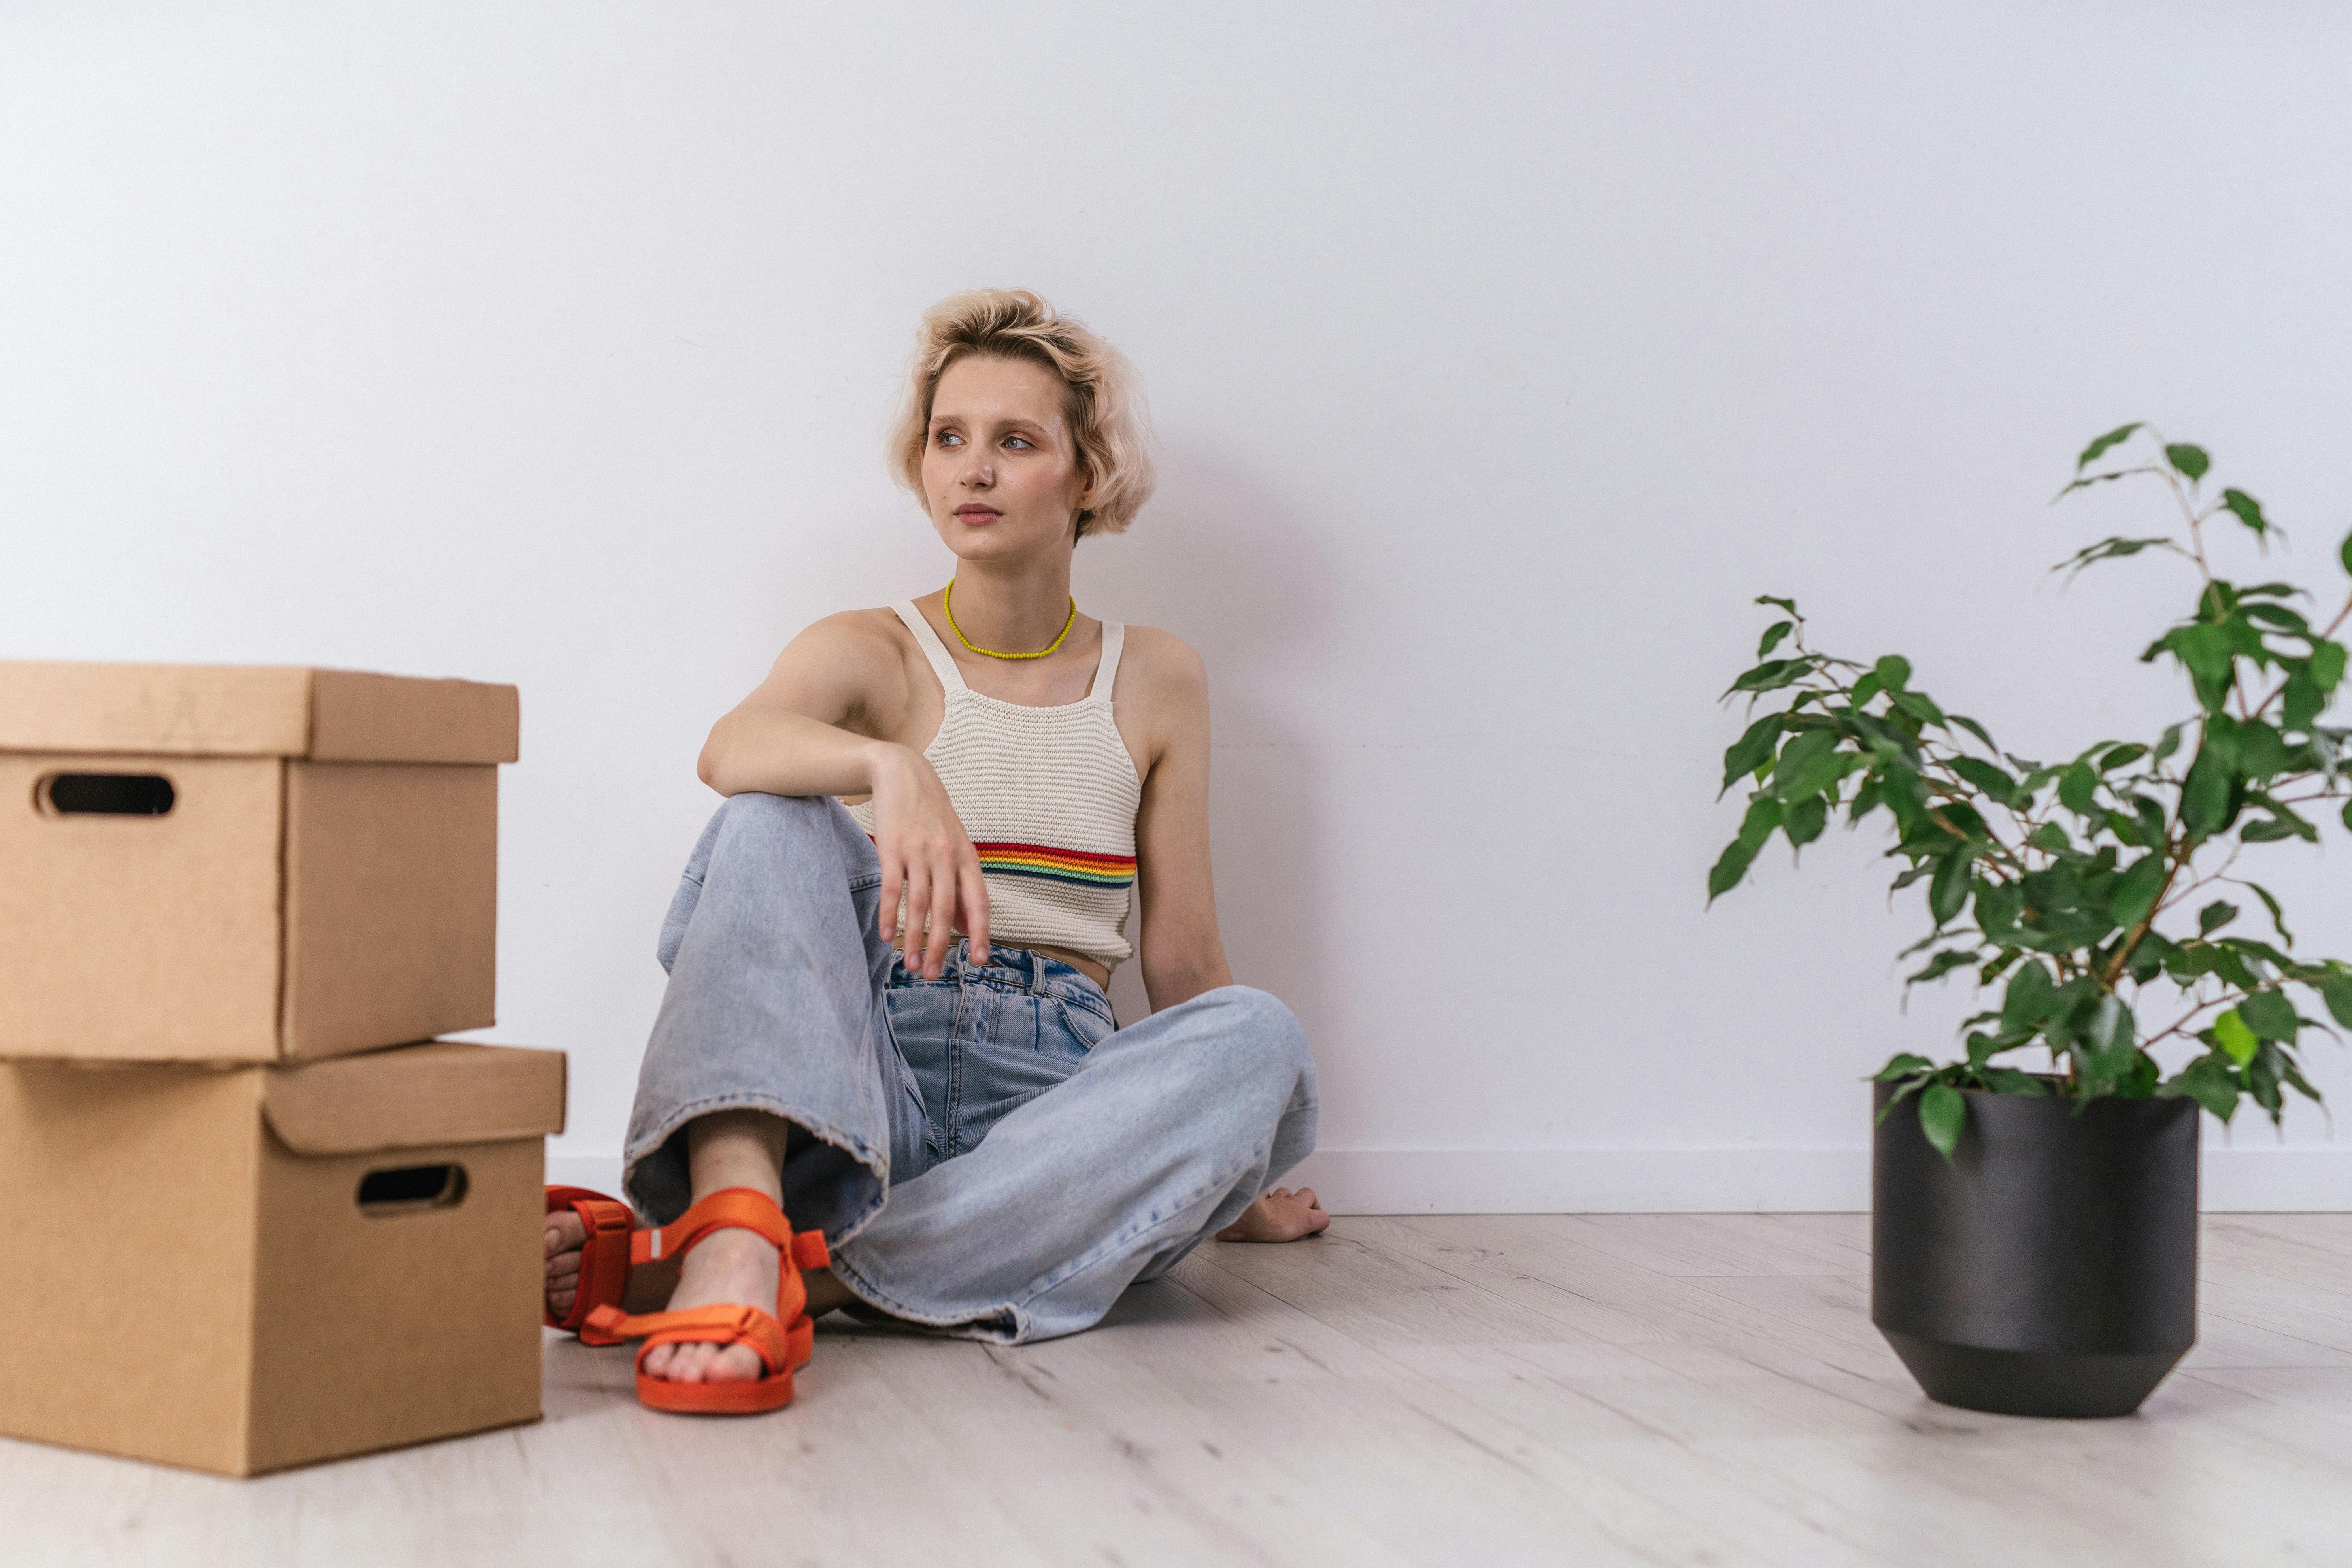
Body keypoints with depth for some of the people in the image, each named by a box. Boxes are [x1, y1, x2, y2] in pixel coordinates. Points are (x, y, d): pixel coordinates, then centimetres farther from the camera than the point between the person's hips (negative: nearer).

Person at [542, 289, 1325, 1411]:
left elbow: (1183, 968, 16)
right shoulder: (868, 654, 7)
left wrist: (1225, 1186, 18)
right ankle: (737, 1227, -52)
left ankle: (749, 1271, -39)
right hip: (867, 1075, -1)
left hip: (1050, 1092, 2)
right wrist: (893, 770, -39)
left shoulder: (1155, 681, 13)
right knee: (776, 821, -24)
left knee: (1257, 1038, -29)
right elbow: (735, 745, -19)